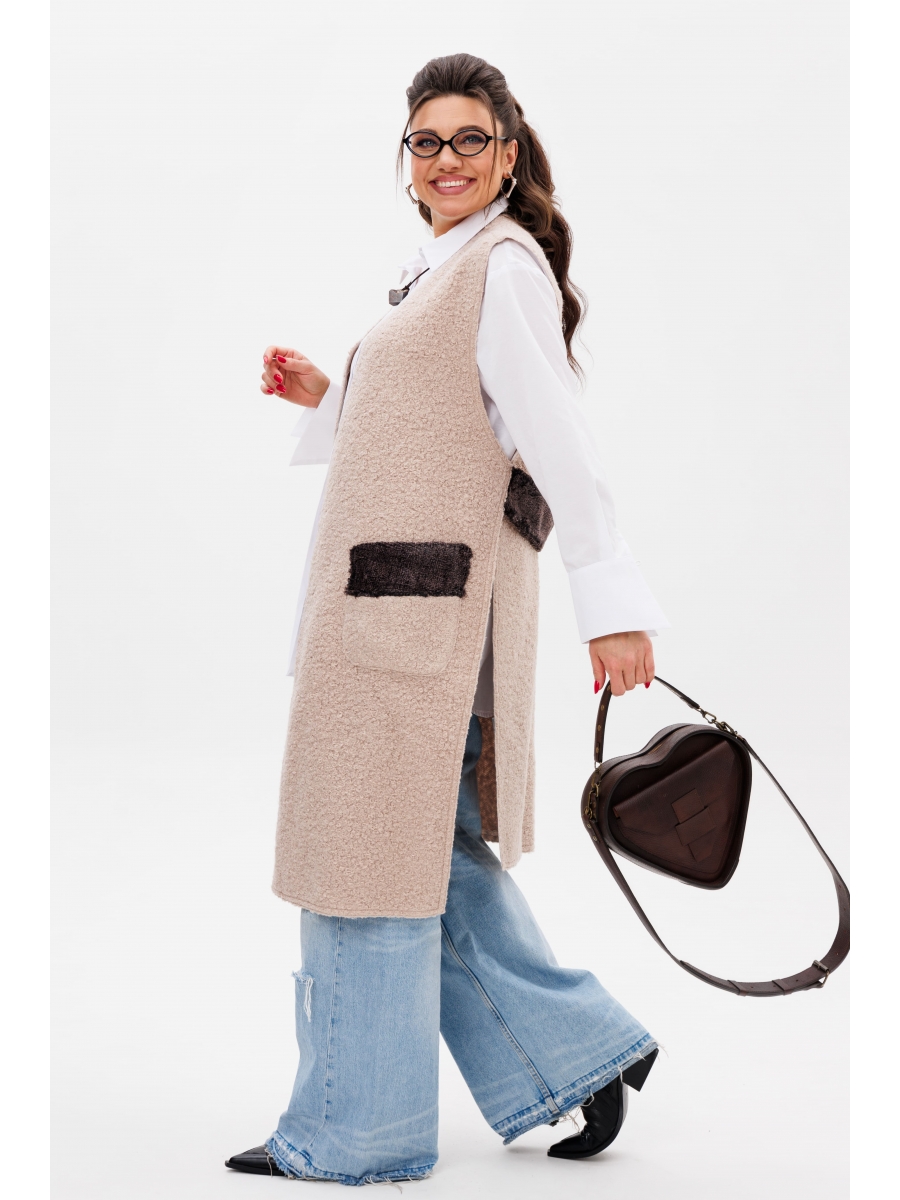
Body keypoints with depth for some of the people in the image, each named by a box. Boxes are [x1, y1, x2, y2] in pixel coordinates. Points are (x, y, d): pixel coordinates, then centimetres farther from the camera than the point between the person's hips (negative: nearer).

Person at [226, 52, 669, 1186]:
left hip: (422, 598, -10)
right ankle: (584, 1051, 22)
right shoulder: (444, 271, 20)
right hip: (395, 596, 10)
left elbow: (557, 445, -18)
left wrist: (612, 605, -22)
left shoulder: (504, 264, -10)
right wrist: (323, 396, 14)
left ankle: (352, 1130, 10)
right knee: (431, 851, 15)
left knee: (373, 853, -2)